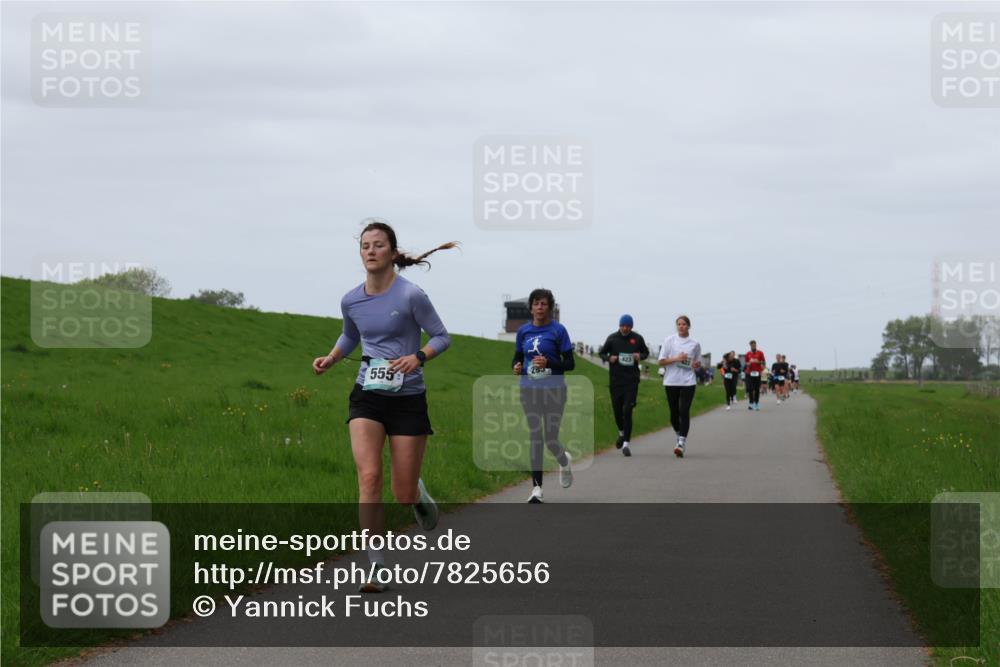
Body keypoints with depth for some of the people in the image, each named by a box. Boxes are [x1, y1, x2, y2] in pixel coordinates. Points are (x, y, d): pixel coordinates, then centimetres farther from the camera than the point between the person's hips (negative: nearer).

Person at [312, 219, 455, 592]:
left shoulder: (411, 296, -12)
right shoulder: (351, 301, 3)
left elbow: (441, 337, -5)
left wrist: (417, 357, -23)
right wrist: (330, 359, 6)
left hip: (407, 398, -3)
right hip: (367, 396, 3)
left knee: (403, 494, 2)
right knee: (368, 477, -17)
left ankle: (419, 494, 43)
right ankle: (377, 570, -14)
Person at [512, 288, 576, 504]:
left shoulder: (558, 330, -5)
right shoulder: (523, 331, 6)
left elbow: (570, 363, -5)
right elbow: (517, 356, 15)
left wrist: (548, 362, -21)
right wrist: (517, 366, -8)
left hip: (554, 390, -3)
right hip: (529, 391, 3)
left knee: (550, 438, -1)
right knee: (535, 438, -1)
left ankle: (564, 461, 35)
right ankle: (536, 488, 2)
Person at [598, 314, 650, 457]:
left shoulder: (637, 338, 2)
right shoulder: (612, 338, 2)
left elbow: (646, 352, 16)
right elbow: (601, 352, 12)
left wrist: (640, 356, -8)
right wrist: (609, 358, -9)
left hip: (631, 380, -2)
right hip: (615, 380, 2)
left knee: (627, 411, -11)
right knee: (617, 410, 7)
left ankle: (626, 443, -10)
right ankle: (622, 432, 37)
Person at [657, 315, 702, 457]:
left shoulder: (695, 344, 7)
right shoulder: (669, 341, 4)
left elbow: (698, 364, 18)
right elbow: (661, 361, 0)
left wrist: (696, 365, -6)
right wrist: (676, 359, -14)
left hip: (688, 382, -1)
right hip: (671, 381, 1)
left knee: (684, 412, -13)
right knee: (674, 413, 6)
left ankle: (681, 444, -17)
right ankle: (679, 436, 32)